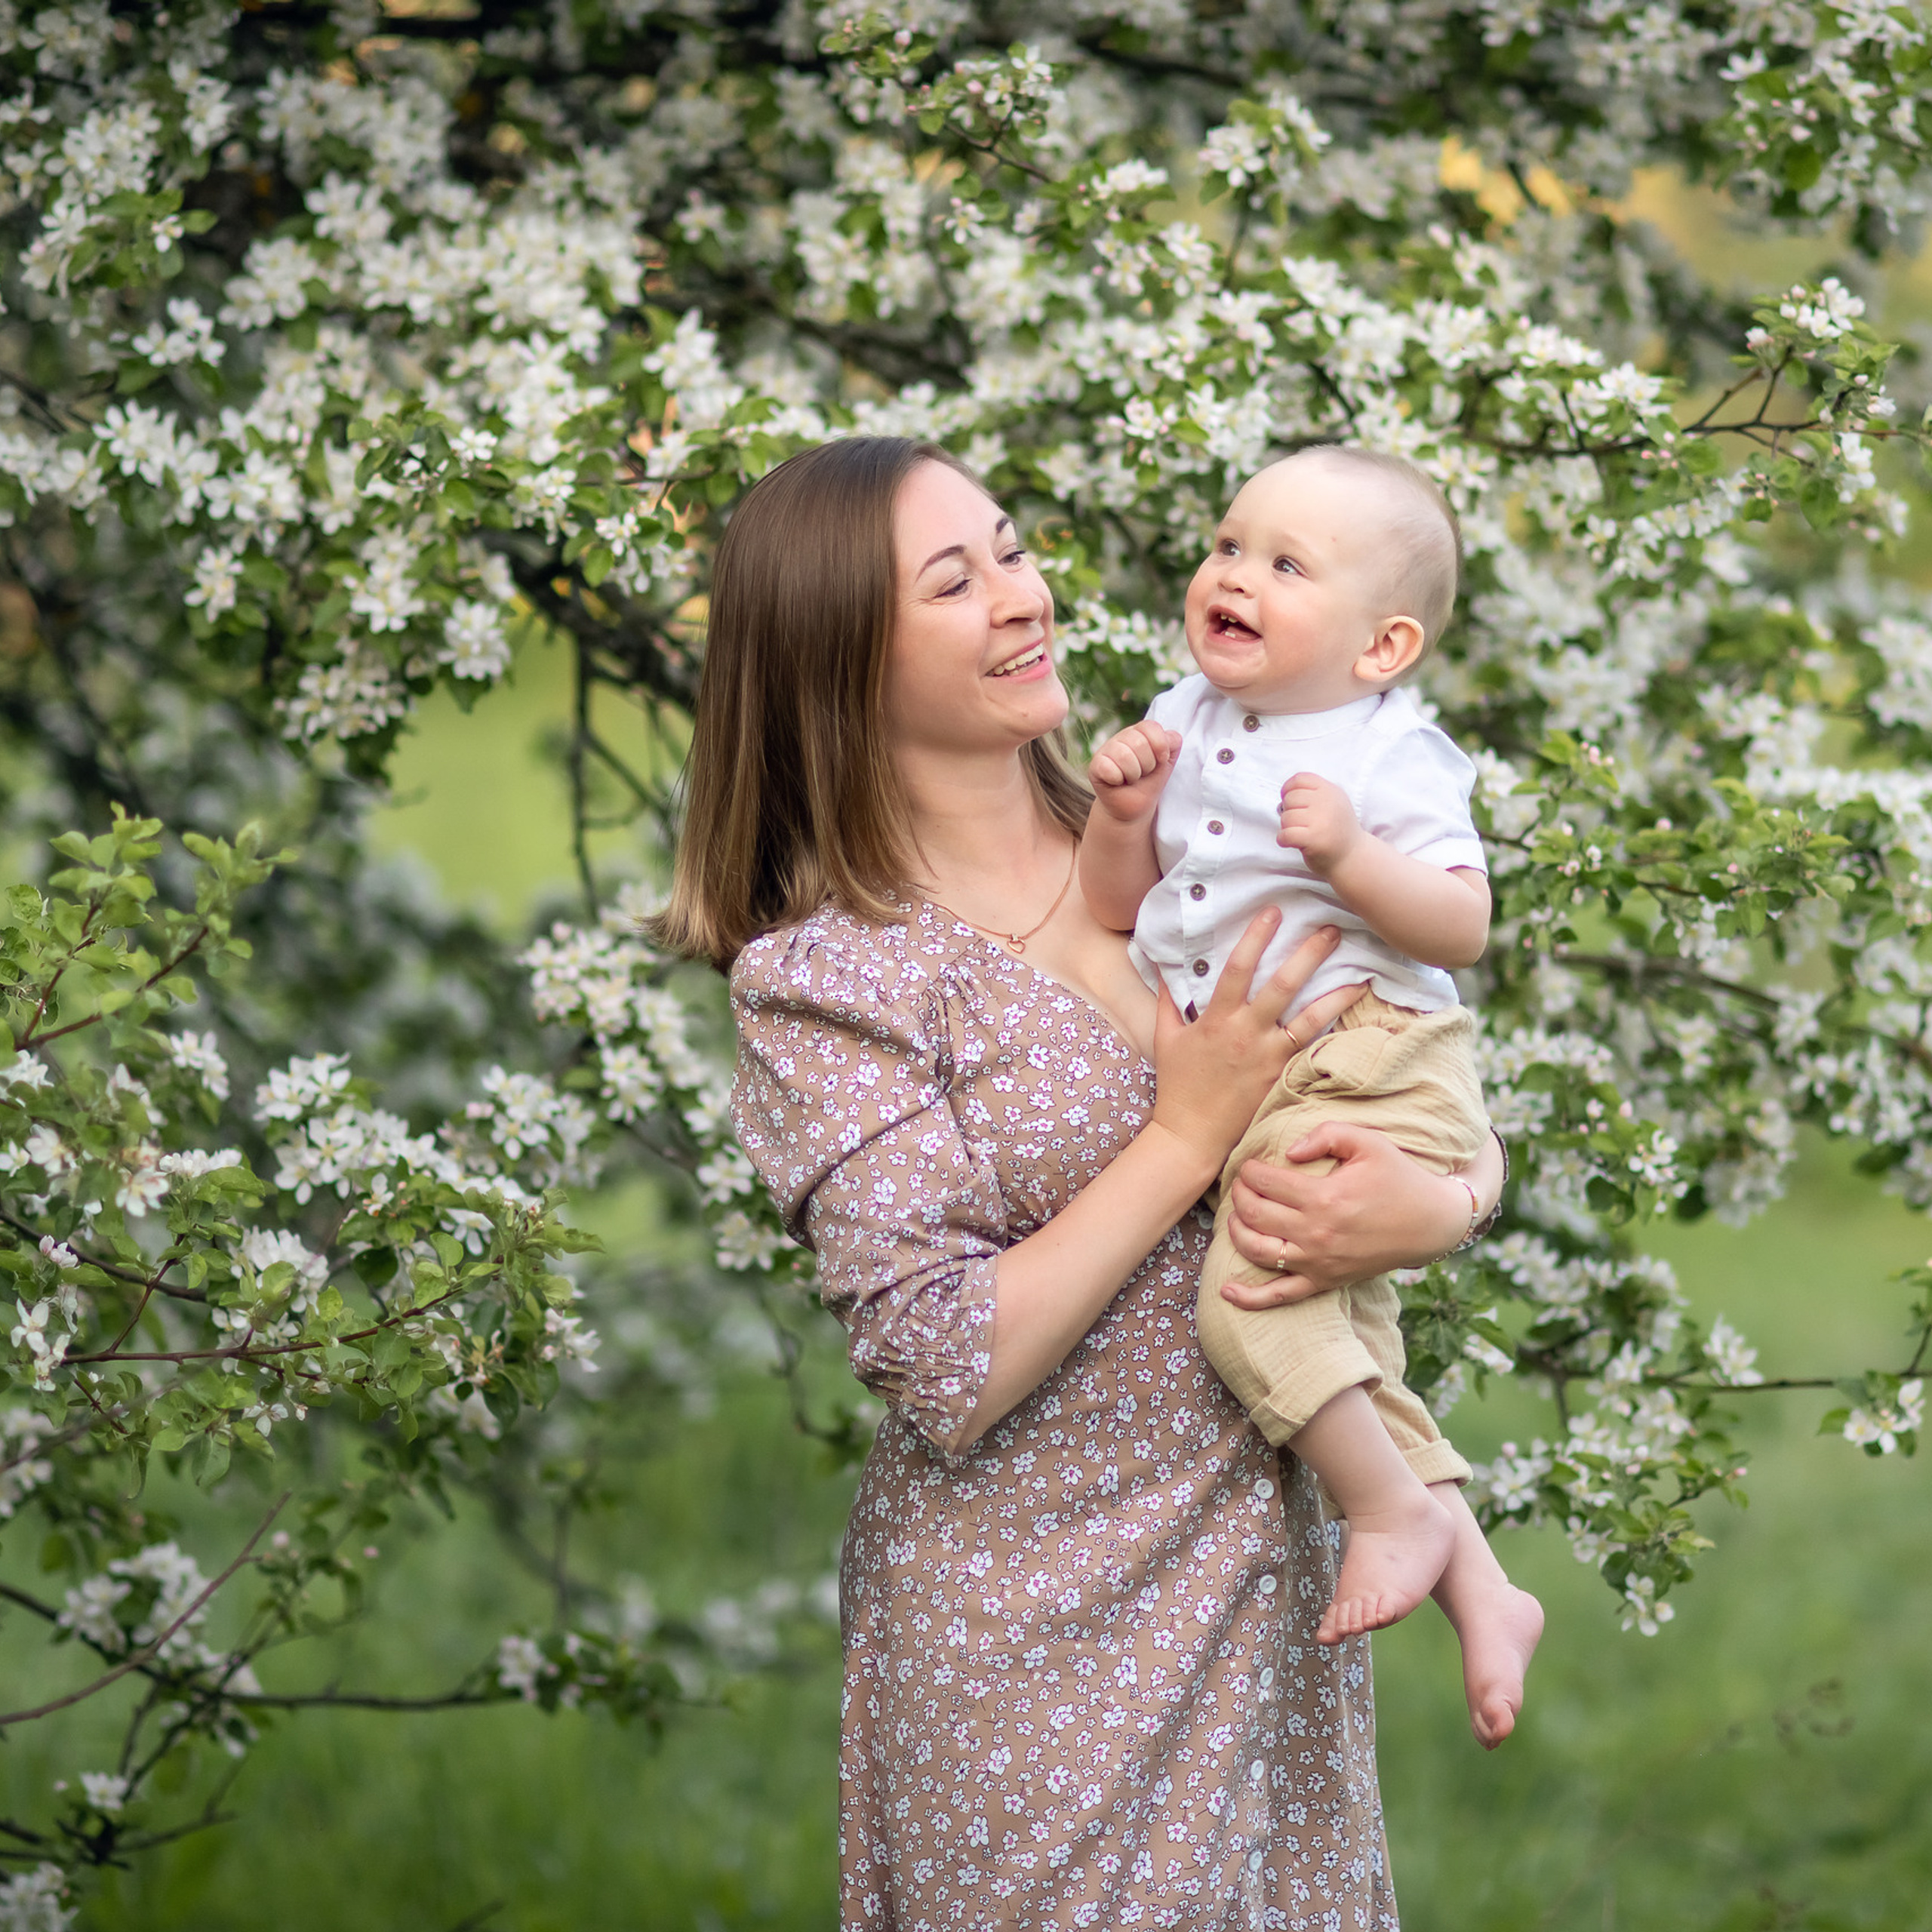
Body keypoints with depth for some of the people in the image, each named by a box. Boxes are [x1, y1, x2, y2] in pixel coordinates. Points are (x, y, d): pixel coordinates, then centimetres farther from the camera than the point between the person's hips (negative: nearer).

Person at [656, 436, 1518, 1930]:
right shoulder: (828, 974, -12)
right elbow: (945, 1374, -18)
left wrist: (1430, 1209, -17)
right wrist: (1189, 1134, -17)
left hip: (1268, 1572, 5)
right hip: (1037, 1630, -5)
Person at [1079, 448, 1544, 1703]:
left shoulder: (1394, 758, -9)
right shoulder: (1184, 727, 10)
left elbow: (1462, 929, -16)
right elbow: (1118, 907, 12)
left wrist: (1349, 857, -28)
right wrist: (1124, 814, -6)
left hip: (1364, 1070, -8)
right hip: (1246, 1091, 8)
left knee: (1250, 1298, -23)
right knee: (1342, 1341, 14)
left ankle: (1394, 1509, -5)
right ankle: (1475, 1580, 24)